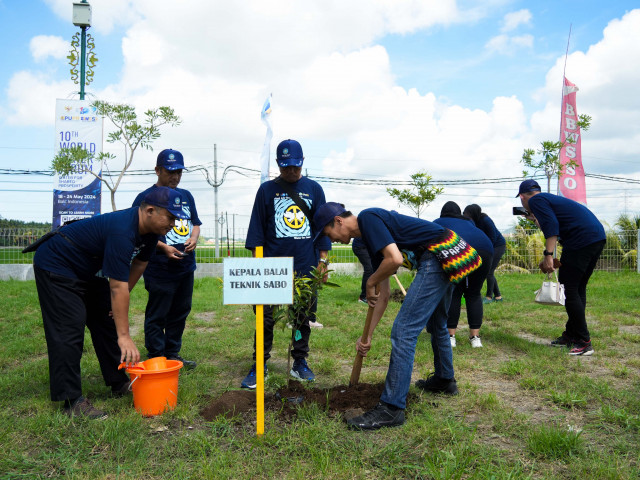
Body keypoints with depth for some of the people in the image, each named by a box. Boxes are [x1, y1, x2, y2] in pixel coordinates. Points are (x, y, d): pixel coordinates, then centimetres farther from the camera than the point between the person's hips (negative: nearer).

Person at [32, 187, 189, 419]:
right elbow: (117, 286, -38)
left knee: (106, 321, 9)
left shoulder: (150, 229, -8)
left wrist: (120, 300, 9)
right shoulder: (122, 232, -37)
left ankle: (119, 382, 18)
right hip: (56, 267, -10)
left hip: (87, 270, 10)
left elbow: (139, 263, 7)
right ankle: (72, 401, -8)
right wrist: (124, 336, -36)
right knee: (69, 330, -14)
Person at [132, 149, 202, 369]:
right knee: (157, 316, 2)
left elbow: (195, 223, 20)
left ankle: (172, 354, 28)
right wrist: (163, 247, -19)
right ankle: (156, 359, 14)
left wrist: (194, 238, -2)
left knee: (180, 313, 15)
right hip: (159, 270, -6)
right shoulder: (145, 198, -6)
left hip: (186, 267, 7)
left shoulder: (186, 196, 13)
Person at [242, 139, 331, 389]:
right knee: (266, 317, -1)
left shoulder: (314, 189, 9)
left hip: (306, 266, 1)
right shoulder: (267, 190, 7)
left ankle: (300, 363, 22)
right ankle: (259, 366, 11)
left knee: (304, 316, 8)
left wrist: (323, 259, 5)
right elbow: (257, 228, 7)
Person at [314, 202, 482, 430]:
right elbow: (383, 295, 18)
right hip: (447, 260, 11)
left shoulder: (368, 217, -9)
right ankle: (444, 380, 49)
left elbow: (395, 259, -24)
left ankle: (391, 409, -7)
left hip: (440, 256, -11)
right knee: (436, 325, 28)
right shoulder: (370, 236, 18)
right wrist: (367, 336, 19)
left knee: (404, 331, -11)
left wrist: (370, 282, -5)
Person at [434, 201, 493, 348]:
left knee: (454, 293, 9)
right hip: (485, 249, 3)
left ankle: (450, 336, 10)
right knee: (474, 294, 15)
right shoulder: (468, 222, 39)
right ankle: (475, 336, 14)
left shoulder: (438, 222, 29)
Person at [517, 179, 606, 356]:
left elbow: (552, 226, -15)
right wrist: (537, 219, 37)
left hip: (582, 240, -10)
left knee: (569, 290, -5)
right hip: (598, 237, 10)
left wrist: (548, 255, -19)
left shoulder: (536, 200, -1)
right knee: (578, 288, 16)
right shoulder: (550, 198, 27)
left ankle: (584, 343, -3)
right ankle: (571, 335, 23)